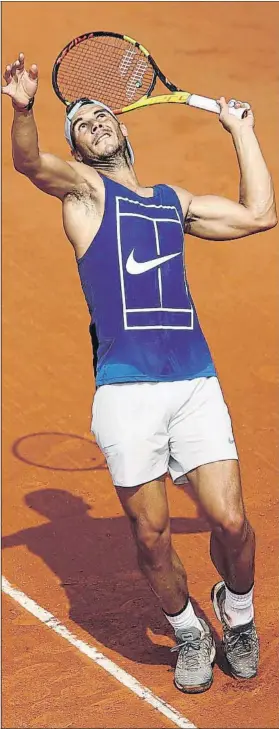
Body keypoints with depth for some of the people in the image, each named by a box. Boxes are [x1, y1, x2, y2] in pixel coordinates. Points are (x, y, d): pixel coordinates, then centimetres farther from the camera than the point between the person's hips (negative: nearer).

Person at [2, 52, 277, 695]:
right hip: (126, 392, -3)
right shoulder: (84, 188, 10)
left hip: (196, 383, 3)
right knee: (152, 538, 1)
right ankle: (189, 633, 27)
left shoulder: (173, 201, 23)